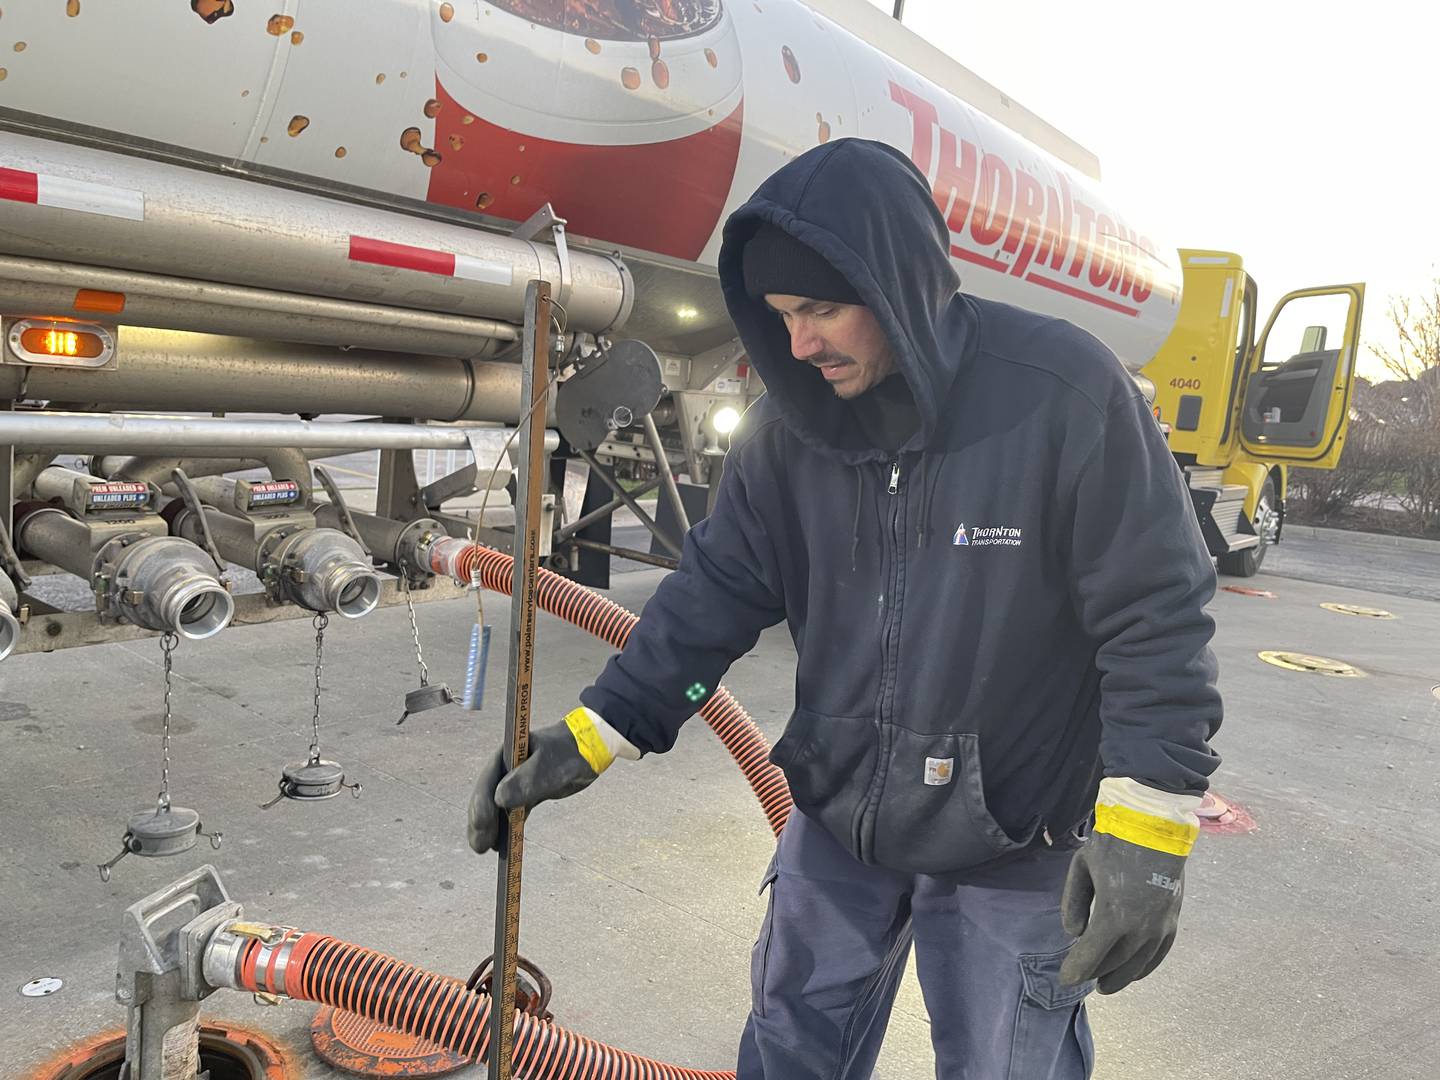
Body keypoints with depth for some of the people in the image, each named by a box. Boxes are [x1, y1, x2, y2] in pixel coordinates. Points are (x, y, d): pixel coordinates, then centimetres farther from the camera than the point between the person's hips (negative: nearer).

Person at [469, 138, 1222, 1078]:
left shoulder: (1066, 392, -21)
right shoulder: (791, 423, -6)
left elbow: (1160, 614, -17)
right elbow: (718, 588, -2)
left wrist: (1144, 832, -19)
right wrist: (591, 737, -8)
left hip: (1012, 847, -4)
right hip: (838, 817, 5)